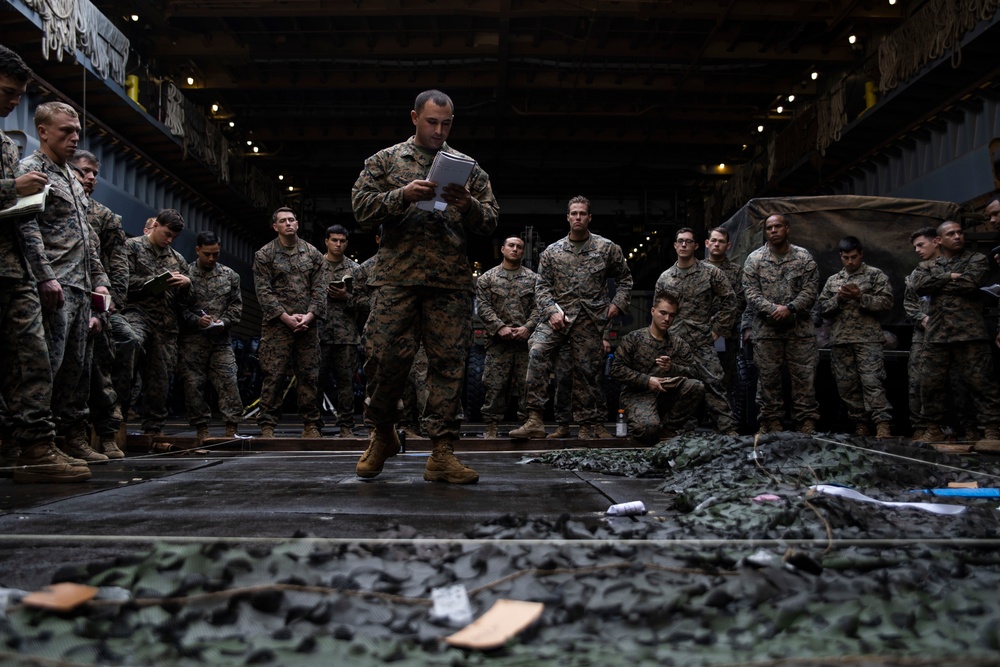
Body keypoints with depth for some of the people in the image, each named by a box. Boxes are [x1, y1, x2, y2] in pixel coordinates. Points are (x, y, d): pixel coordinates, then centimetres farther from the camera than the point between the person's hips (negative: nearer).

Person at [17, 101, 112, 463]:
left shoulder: (72, 178, 24)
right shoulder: (30, 169, -2)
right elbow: (28, 227, -15)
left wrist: (100, 279, 17)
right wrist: (46, 277, -23)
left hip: (81, 287, 9)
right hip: (54, 287, -9)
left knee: (78, 366, 9)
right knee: (48, 364, -10)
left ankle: (75, 437, 15)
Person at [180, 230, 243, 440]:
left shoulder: (229, 275, 11)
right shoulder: (185, 274, 3)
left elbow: (236, 305, 10)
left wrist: (224, 322, -7)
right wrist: (196, 320, -15)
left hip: (221, 339, 2)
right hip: (192, 340, -1)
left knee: (228, 382, -5)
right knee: (194, 384, 1)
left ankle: (231, 429, 0)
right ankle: (201, 429, 11)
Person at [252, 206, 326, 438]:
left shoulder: (313, 254, 13)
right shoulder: (264, 255, 6)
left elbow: (319, 289, 7)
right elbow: (264, 291, -2)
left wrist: (309, 315, -8)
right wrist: (286, 317, -12)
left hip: (308, 324, 2)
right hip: (277, 324, -2)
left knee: (309, 376, 3)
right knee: (274, 376, -4)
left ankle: (311, 425, 9)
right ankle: (267, 425, 1)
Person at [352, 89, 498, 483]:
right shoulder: (385, 160, 15)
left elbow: (491, 221, 14)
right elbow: (361, 207, 5)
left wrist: (468, 206, -8)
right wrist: (404, 195, -11)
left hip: (452, 283, 2)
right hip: (397, 277, -1)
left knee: (448, 363, -2)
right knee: (385, 357, -6)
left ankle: (442, 454, 2)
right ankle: (382, 434, 19)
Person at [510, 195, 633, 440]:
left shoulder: (607, 249, 9)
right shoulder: (552, 252, 9)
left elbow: (625, 279, 17)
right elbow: (542, 286, 6)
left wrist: (618, 303, 3)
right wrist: (552, 310, -10)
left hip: (590, 319, 0)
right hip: (558, 315, 0)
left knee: (588, 370, 4)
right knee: (537, 352, -24)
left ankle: (591, 424, 19)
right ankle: (535, 420, -25)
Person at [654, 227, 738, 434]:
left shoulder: (710, 273, 1)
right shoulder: (664, 278, 10)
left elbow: (729, 300, 3)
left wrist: (718, 329, 0)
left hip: (702, 342, -3)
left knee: (713, 383, -9)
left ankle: (727, 429, -5)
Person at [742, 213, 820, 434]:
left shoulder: (804, 257, 6)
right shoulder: (754, 259, 4)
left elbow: (811, 290, -1)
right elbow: (751, 293, -4)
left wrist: (790, 308, -16)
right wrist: (774, 309, -17)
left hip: (800, 328, 0)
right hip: (766, 330, 0)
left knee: (804, 377, 1)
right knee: (768, 378, 4)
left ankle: (807, 422, 8)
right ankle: (772, 422, 13)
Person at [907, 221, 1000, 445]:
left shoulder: (977, 260, 8)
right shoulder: (927, 265, 16)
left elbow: (970, 283, -12)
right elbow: (916, 285, -5)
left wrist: (936, 283, -2)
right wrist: (948, 277, -8)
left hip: (969, 333, -3)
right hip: (936, 334, 3)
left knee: (980, 382, -4)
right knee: (930, 383, 5)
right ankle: (934, 428, 15)